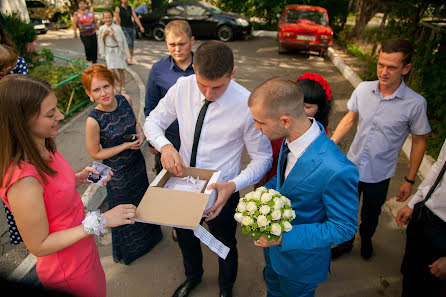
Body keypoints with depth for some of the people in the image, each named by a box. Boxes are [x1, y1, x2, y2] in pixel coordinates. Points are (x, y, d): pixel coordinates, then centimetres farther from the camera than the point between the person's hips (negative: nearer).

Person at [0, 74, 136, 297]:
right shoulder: (24, 180, -35)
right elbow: (38, 246, -26)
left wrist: (79, 178, -6)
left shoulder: (42, 149, -9)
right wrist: (100, 221, -29)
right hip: (68, 271, -7)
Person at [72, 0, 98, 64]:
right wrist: (75, 32, -19)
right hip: (84, 35, -3)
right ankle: (89, 60, 3)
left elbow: (95, 22, 15)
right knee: (88, 47, -20)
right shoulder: (76, 13, -1)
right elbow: (74, 24, -6)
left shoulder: (90, 12, 8)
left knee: (94, 48, 1)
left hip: (93, 33, 3)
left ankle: (94, 62, 14)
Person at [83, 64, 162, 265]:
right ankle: (129, 251, 48)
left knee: (142, 200, 27)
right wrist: (126, 146, -22)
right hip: (117, 172, -5)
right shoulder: (94, 120, -28)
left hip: (137, 163, 5)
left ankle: (149, 235, 58)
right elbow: (95, 153, -16)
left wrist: (140, 134, -13)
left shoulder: (125, 100, -13)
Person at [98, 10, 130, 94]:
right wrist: (104, 35, -11)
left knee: (120, 70, 4)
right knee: (111, 71, -6)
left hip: (118, 50, -2)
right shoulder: (102, 28, -1)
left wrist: (113, 36, -22)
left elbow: (120, 41, -8)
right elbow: (101, 42, 6)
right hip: (108, 51, 2)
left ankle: (123, 87, 17)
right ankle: (119, 82, 23)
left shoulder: (117, 28, -10)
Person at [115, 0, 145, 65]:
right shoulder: (118, 8, 1)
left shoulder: (130, 8, 13)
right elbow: (117, 19, -5)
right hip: (124, 28, -5)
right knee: (129, 43, -19)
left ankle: (131, 59, 11)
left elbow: (136, 18, 5)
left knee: (131, 45, 4)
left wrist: (140, 26, -8)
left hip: (131, 28, 5)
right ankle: (129, 59, -15)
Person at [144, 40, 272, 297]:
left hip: (221, 192, -3)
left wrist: (233, 185, -34)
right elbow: (152, 122, -2)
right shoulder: (182, 88, -16)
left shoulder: (247, 105, -27)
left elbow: (263, 158, -18)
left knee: (225, 245, 24)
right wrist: (165, 145, -24)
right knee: (185, 237, 30)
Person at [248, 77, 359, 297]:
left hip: (300, 259, -6)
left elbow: (344, 227, -25)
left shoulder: (337, 171, -40)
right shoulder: (293, 136, -16)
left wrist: (284, 238, -30)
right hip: (274, 238, 6)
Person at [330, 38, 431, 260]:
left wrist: (409, 180, -2)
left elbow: (419, 142, -6)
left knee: (370, 215, 21)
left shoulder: (415, 104, -17)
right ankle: (346, 244, 47)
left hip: (379, 175, -2)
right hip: (352, 165, 2)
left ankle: (366, 240, 55)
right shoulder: (363, 89, -10)